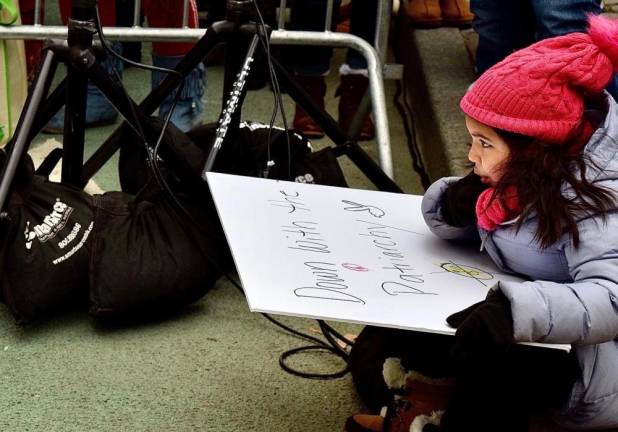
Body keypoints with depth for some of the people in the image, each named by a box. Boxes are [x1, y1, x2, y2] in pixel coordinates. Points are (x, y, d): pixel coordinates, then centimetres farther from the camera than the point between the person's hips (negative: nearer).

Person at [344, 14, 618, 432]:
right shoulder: (519, 173, -4)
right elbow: (457, 228, 9)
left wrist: (518, 311, -54)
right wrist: (454, 206, -15)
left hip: (582, 362, -8)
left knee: (485, 352, -35)